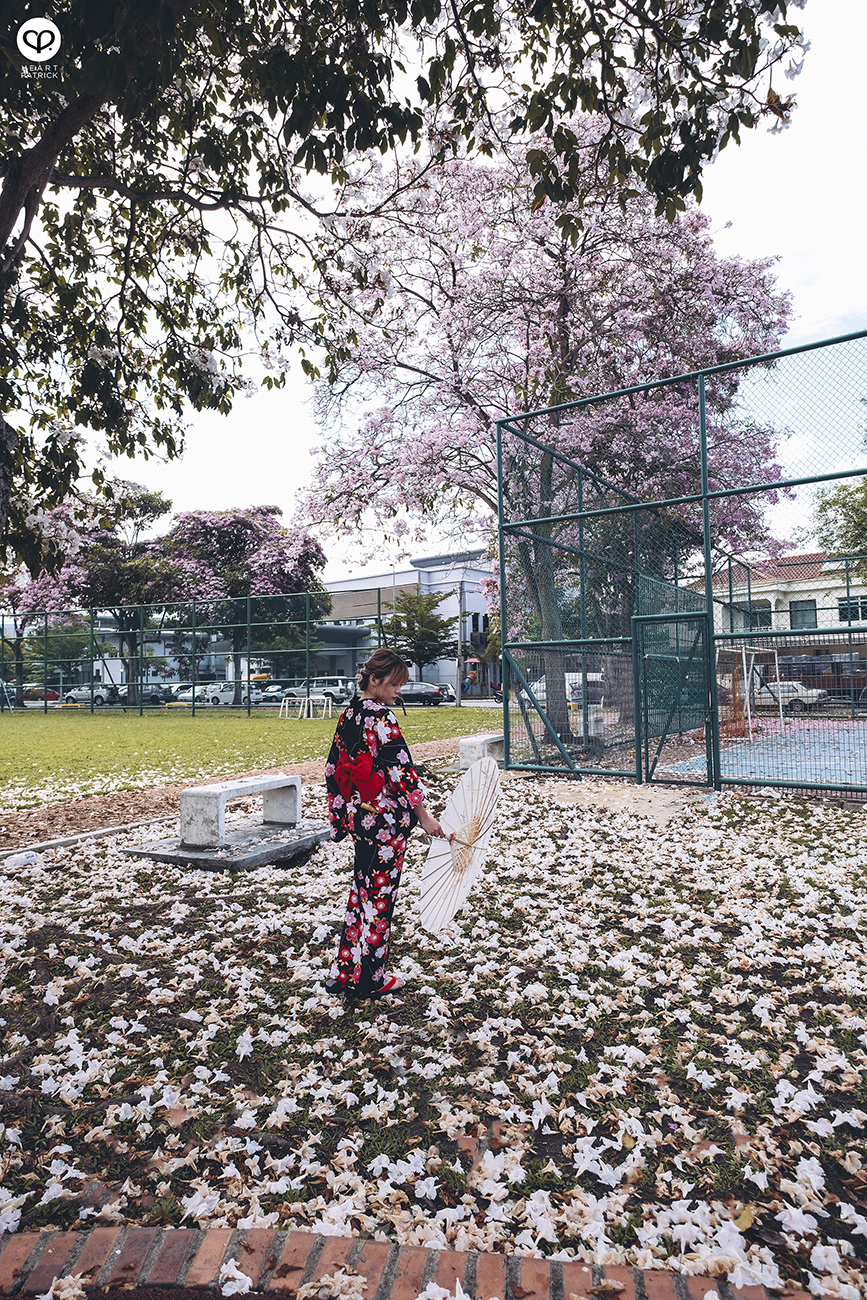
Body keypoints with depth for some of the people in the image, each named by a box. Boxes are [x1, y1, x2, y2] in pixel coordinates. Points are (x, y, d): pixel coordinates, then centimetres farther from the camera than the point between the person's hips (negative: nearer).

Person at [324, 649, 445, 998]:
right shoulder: (381, 717, -19)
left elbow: (333, 767, 12)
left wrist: (341, 813, 19)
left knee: (362, 891, 19)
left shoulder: (349, 713, 7)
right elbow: (400, 768, -22)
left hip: (356, 814, 8)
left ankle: (345, 971, 29)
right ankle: (370, 979, 19)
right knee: (380, 894, 5)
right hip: (384, 818, -8)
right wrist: (423, 815, -15)